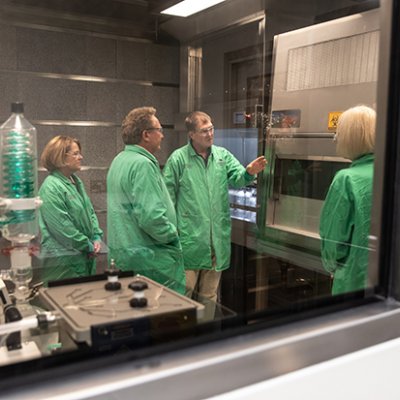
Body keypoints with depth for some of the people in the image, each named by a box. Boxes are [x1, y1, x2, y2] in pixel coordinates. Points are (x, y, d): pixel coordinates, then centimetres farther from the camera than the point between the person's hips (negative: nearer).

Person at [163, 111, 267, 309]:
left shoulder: (223, 155, 5)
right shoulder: (178, 159, -6)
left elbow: (236, 179, -7)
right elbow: (167, 197, -4)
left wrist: (249, 172, -29)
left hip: (217, 237, 4)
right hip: (190, 236, -4)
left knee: (210, 293, 18)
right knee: (185, 288, 4)